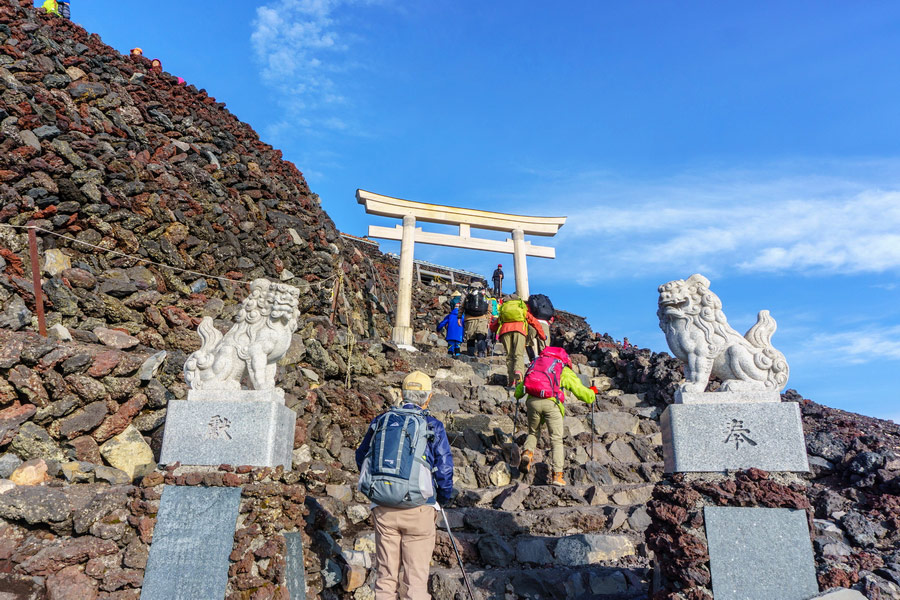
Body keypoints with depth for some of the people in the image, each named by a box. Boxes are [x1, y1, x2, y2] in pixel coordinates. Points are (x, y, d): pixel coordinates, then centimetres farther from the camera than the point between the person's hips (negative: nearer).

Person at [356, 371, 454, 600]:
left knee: (385, 575, 16)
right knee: (416, 577, 9)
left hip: (383, 509, 3)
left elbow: (361, 458, 16)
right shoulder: (433, 426, -6)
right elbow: (444, 470, -7)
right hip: (419, 511, -3)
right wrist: (443, 498, 12)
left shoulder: (380, 421, 4)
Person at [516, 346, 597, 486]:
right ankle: (557, 475, 0)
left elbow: (519, 389, 29)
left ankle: (527, 453, -1)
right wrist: (592, 392, 39)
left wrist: (518, 396, 52)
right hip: (551, 403, -3)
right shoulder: (566, 371, 19)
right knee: (556, 439, 8)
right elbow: (583, 393, 17)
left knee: (533, 432, 25)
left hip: (532, 401, 3)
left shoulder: (537, 363, 29)